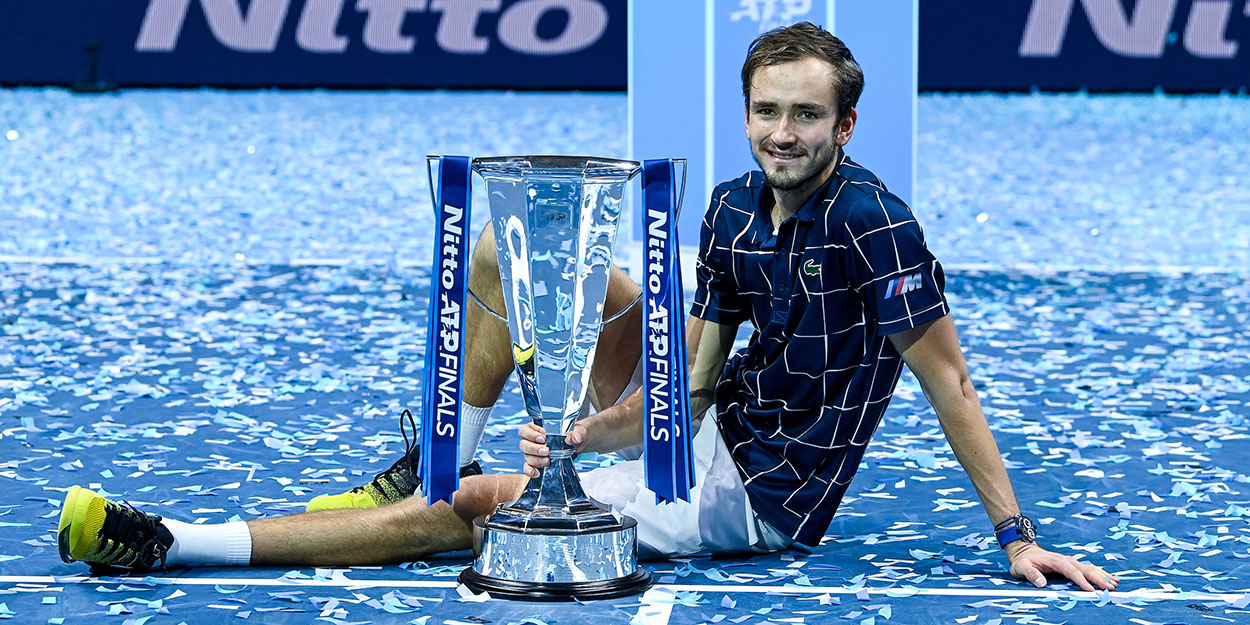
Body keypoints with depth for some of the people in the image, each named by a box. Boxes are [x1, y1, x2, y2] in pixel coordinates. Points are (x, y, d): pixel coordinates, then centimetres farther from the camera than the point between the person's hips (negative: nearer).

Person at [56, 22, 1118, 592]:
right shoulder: (732, 209, 0)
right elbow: (694, 374, 0)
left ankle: (170, 543, -9)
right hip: (710, 428, 7)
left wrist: (1018, 537, -18)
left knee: (471, 507, -13)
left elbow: (947, 377, -18)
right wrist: (580, 434, -17)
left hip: (760, 500, -7)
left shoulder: (871, 219, -21)